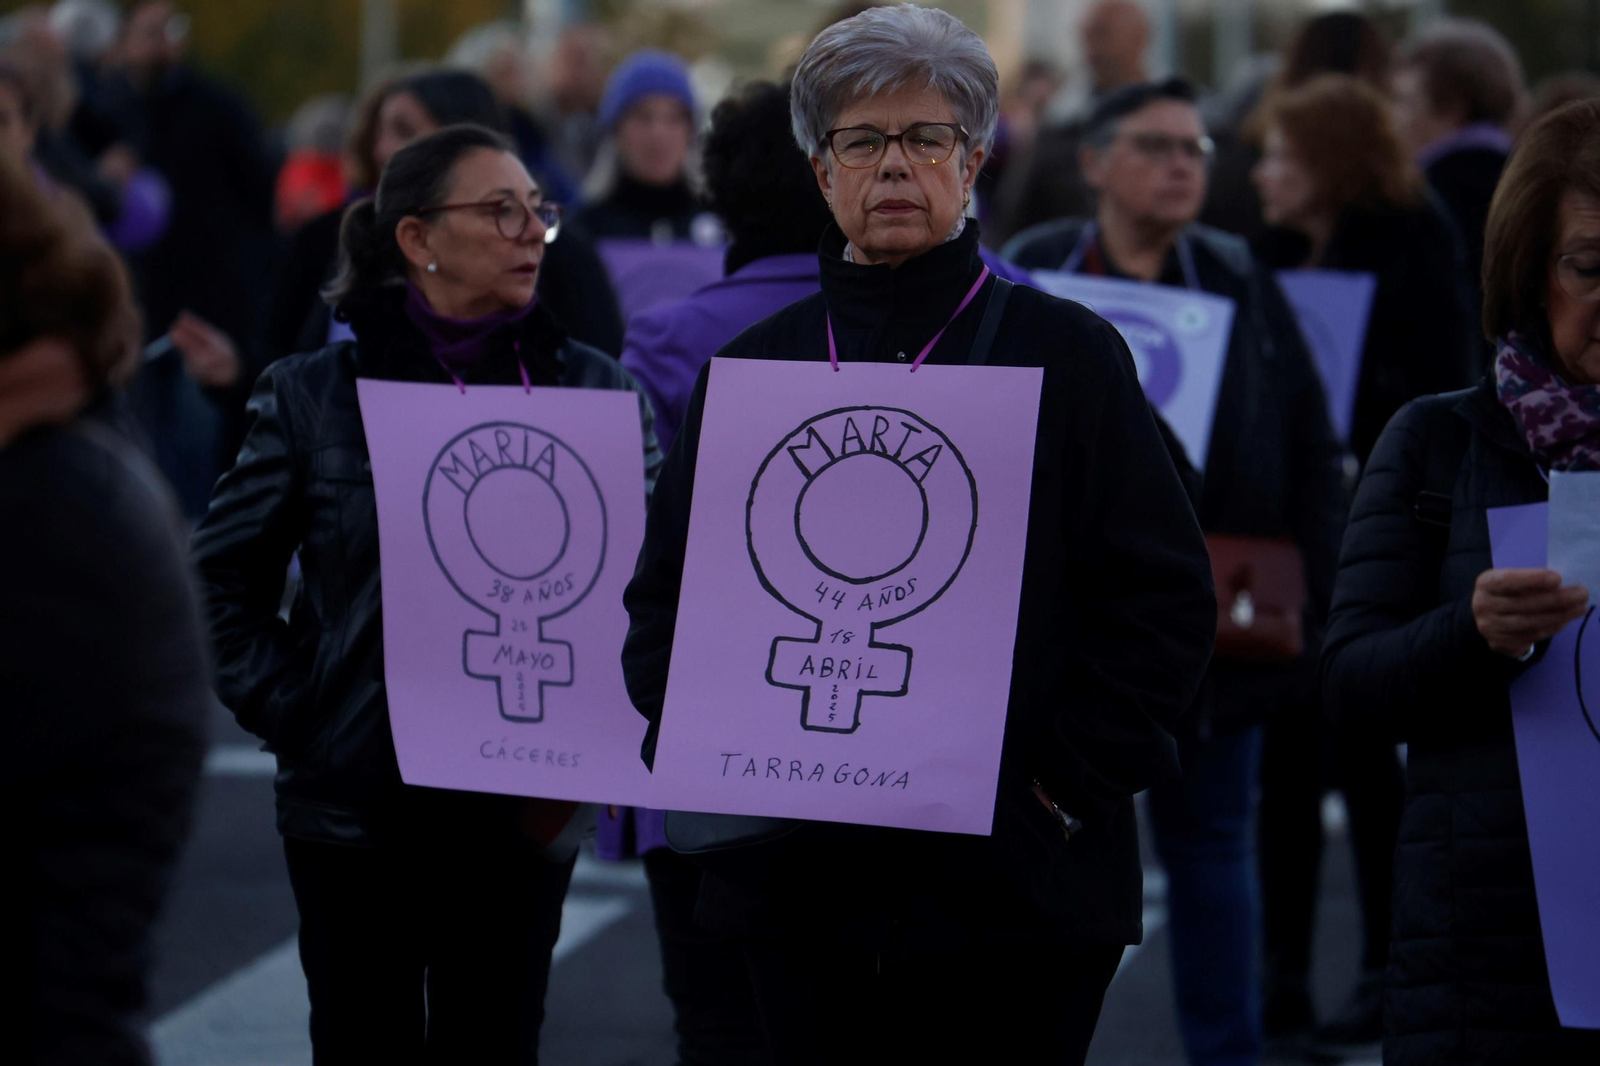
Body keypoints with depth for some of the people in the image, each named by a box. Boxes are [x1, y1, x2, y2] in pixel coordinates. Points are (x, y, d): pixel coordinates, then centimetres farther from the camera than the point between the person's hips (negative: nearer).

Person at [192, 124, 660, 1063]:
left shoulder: (595, 389, 3)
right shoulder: (316, 394, -1)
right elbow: (222, 577, 5)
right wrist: (290, 713, -3)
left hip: (525, 811, 1)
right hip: (360, 802, -1)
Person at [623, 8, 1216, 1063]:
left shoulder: (1066, 353, 2)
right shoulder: (754, 366, 11)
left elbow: (1165, 599, -2)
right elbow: (666, 593, 14)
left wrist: (1067, 781, -10)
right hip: (803, 885, 3)